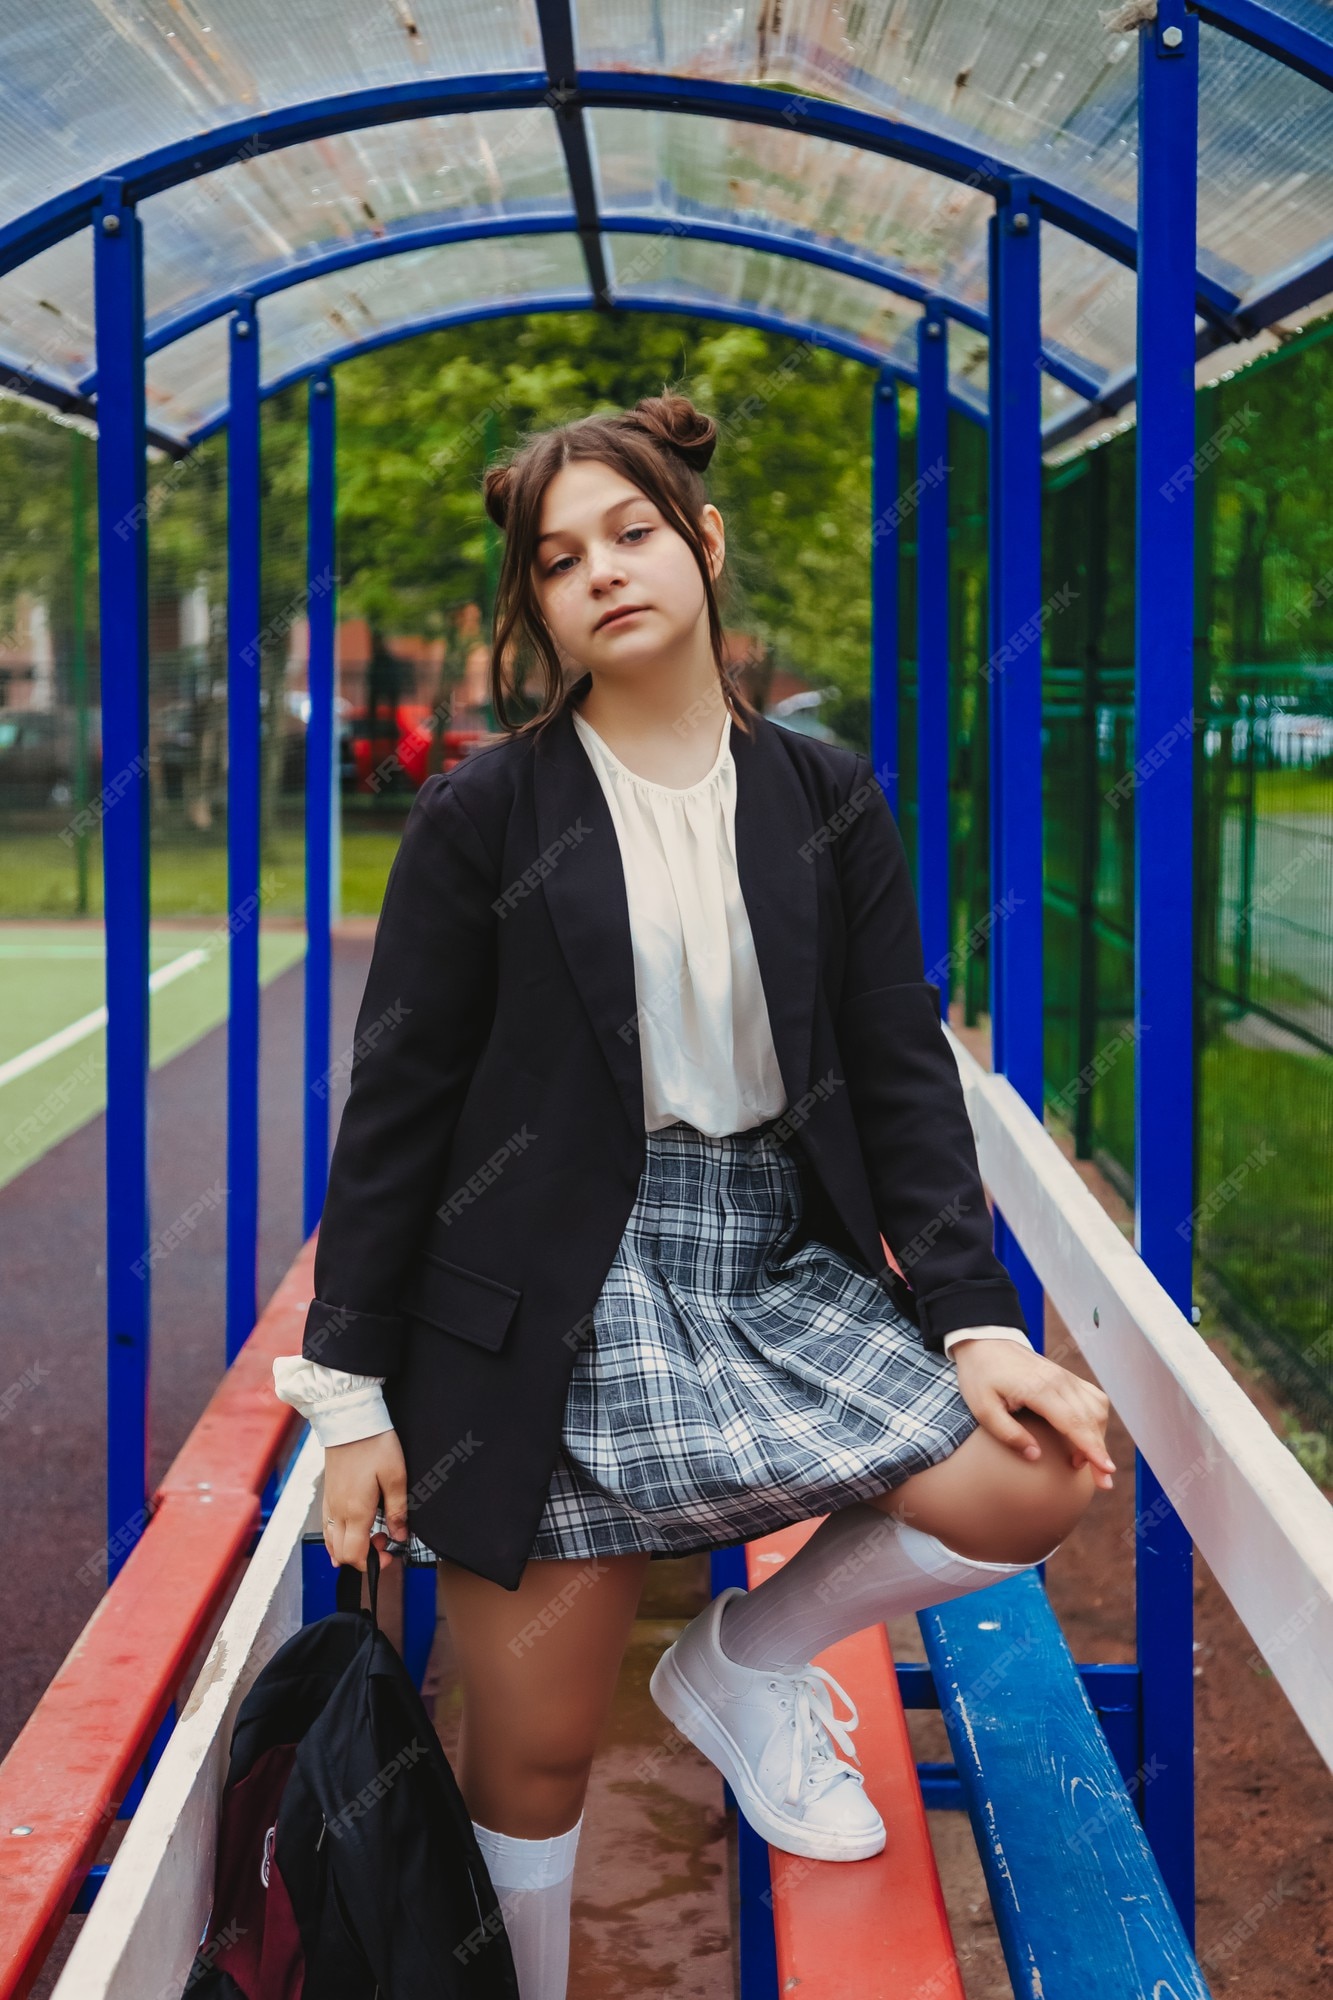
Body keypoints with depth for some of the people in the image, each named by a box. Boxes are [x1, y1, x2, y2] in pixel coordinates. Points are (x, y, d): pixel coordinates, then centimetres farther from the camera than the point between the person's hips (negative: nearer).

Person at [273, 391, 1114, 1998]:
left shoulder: (828, 803, 6)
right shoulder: (481, 815, -3)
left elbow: (903, 1076, 4)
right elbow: (396, 1104, -2)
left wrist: (979, 1322, -7)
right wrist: (352, 1388, -3)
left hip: (780, 1264, 3)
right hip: (552, 1303, -3)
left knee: (1036, 1475, -16)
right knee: (535, 1749, 1)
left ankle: (742, 1663, 11)